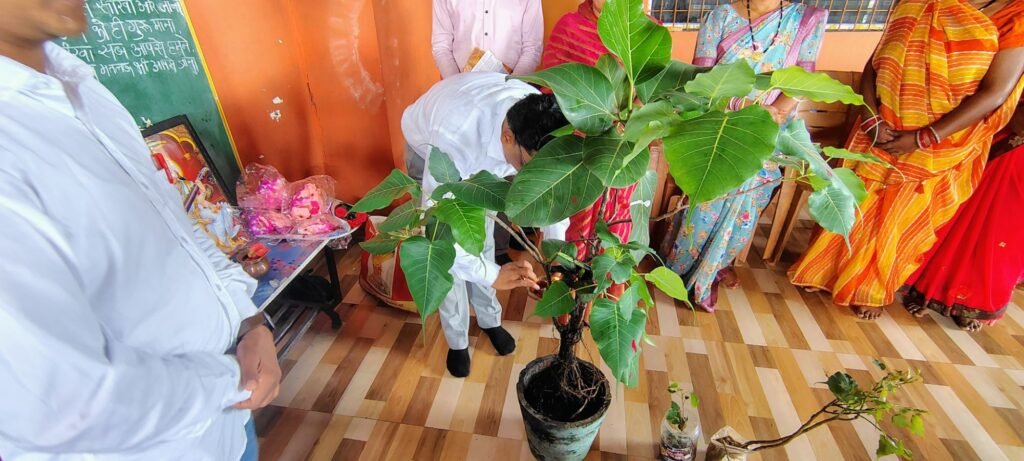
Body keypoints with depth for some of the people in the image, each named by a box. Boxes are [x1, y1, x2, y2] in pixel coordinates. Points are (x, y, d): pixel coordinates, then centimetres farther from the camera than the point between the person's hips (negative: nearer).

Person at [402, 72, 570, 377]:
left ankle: (489, 319, 30)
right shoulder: (455, 134, -49)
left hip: (481, 151, 4)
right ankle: (457, 339, 17)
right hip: (428, 148, -3)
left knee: (482, 240, 8)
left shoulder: (539, 121, -32)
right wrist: (493, 275, -52)